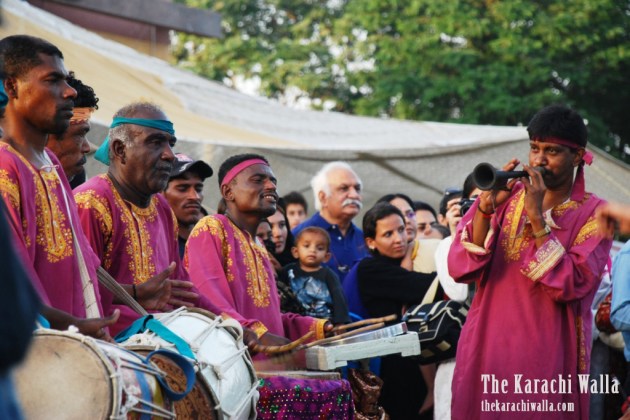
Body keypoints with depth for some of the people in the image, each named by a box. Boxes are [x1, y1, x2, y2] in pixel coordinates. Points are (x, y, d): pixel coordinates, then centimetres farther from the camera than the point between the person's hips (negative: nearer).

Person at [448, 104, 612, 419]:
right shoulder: (505, 198, 5)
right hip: (485, 350, 2)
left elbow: (572, 286, -16)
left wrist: (537, 218, -18)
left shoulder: (593, 213, -2)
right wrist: (486, 208, -18)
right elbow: (460, 269, -6)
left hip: (548, 359, -2)